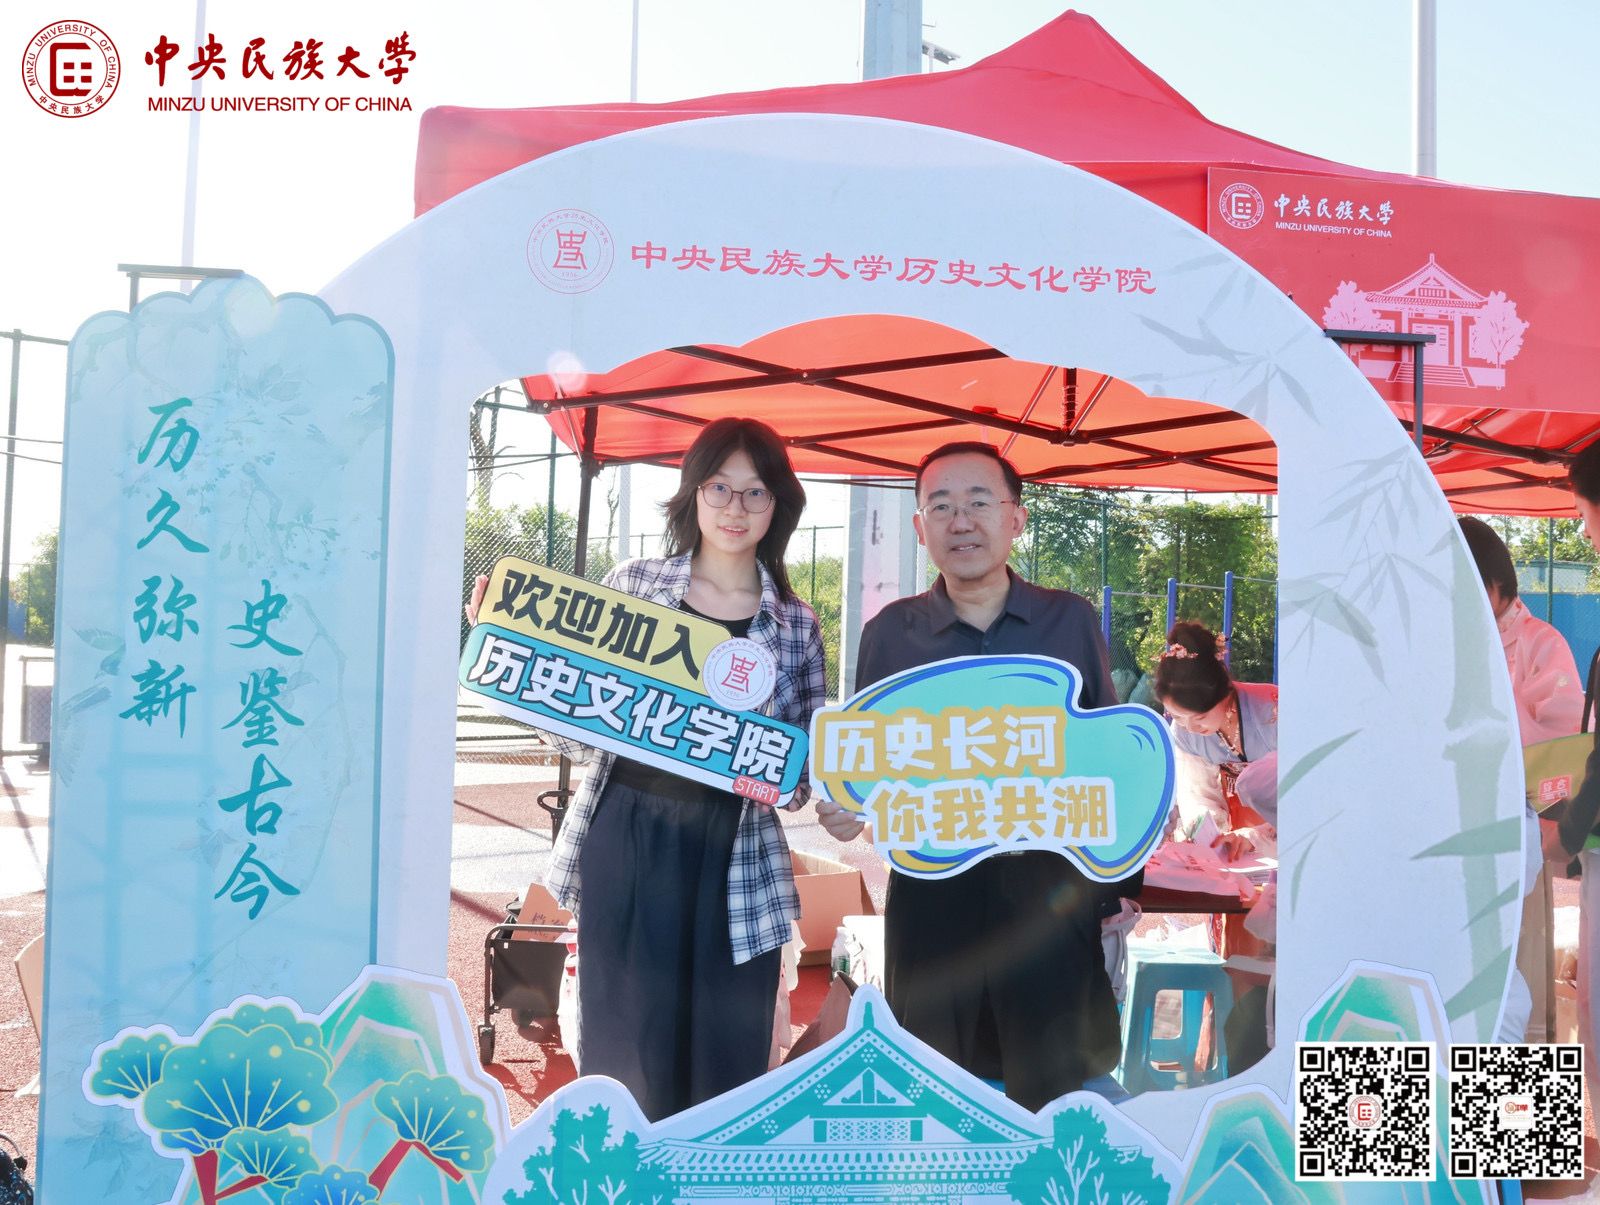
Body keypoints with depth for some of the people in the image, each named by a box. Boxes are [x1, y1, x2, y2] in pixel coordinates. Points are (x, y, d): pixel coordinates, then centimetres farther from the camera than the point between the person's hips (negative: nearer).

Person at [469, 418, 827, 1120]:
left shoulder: (795, 624, 6)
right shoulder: (631, 584, 3)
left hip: (735, 858, 1)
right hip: (624, 842, 0)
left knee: (726, 1069, 5)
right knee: (625, 1060, 7)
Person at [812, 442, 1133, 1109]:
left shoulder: (1070, 620, 2)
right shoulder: (890, 632, 3)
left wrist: (1125, 886, 4)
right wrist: (845, 805, -11)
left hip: (1052, 889, -1)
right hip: (930, 894, 1)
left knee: (1058, 1098, 8)